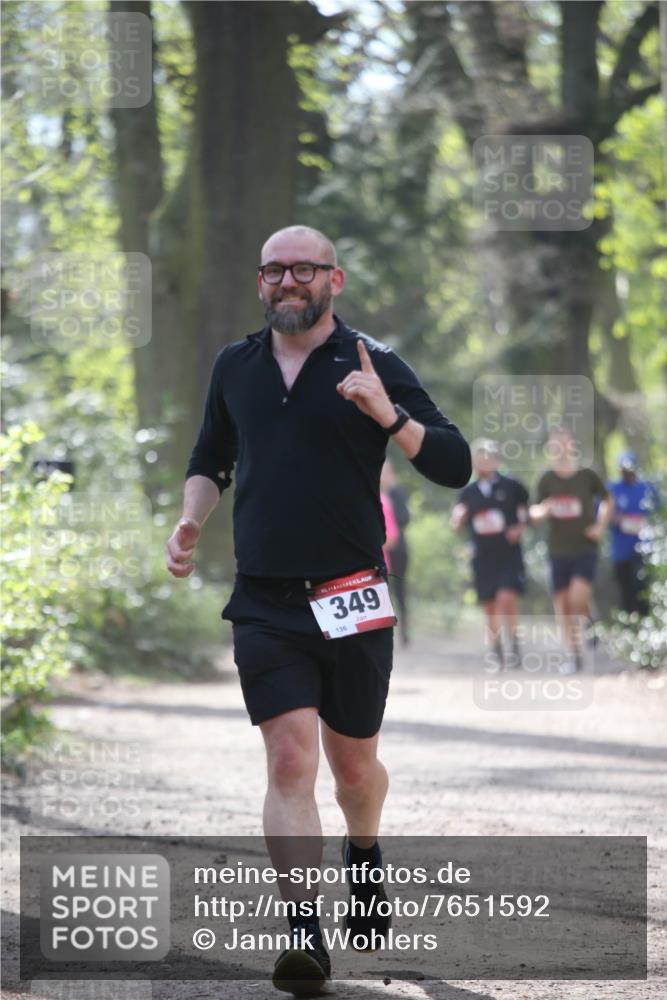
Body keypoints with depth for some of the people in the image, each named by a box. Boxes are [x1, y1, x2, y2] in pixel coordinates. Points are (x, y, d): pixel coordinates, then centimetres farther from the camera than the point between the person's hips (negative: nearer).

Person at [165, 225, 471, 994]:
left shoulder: (372, 365, -2)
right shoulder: (235, 366, 10)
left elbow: (454, 465, -8)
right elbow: (210, 460, 26)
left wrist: (388, 416, -24)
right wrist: (191, 521, 8)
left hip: (352, 601, -1)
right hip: (264, 604, 1)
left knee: (354, 765, 13)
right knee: (290, 759, -14)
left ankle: (364, 860, 45)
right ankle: (304, 931, -20)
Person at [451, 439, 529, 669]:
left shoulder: (511, 487, -1)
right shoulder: (468, 493, 9)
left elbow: (529, 511, 11)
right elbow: (458, 526, 13)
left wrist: (520, 528, -7)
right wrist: (457, 518, -9)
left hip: (509, 554, -3)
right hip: (482, 557, 3)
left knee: (506, 598, -20)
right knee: (489, 607, 5)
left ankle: (515, 643, -2)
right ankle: (497, 656, 15)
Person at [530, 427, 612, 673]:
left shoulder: (587, 475, -1)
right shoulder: (547, 479, 2)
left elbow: (607, 502, 14)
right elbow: (535, 513, 4)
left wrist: (600, 526, 0)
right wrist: (541, 511, -19)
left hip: (585, 548, -2)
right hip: (559, 549, 2)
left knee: (578, 598, -20)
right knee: (562, 605, 2)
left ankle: (591, 619, 14)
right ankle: (574, 653, 16)